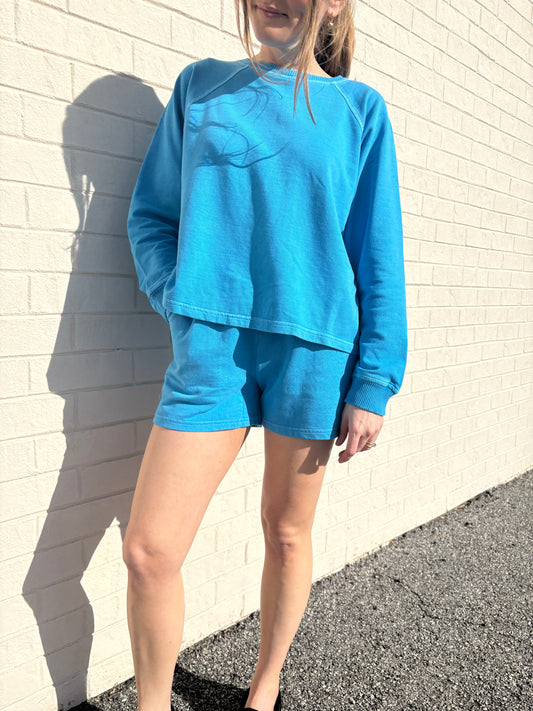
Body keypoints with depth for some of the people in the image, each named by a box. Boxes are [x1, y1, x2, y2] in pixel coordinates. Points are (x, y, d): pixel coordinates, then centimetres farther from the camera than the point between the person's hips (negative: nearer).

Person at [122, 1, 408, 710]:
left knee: (287, 532, 13)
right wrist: (182, 300, -4)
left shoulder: (359, 108, 7)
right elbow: (151, 214, 13)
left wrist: (373, 382, -2)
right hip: (211, 347, 1)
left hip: (314, 350, 0)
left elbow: (378, 255, 3)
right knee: (149, 550, -2)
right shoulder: (199, 85, 12)